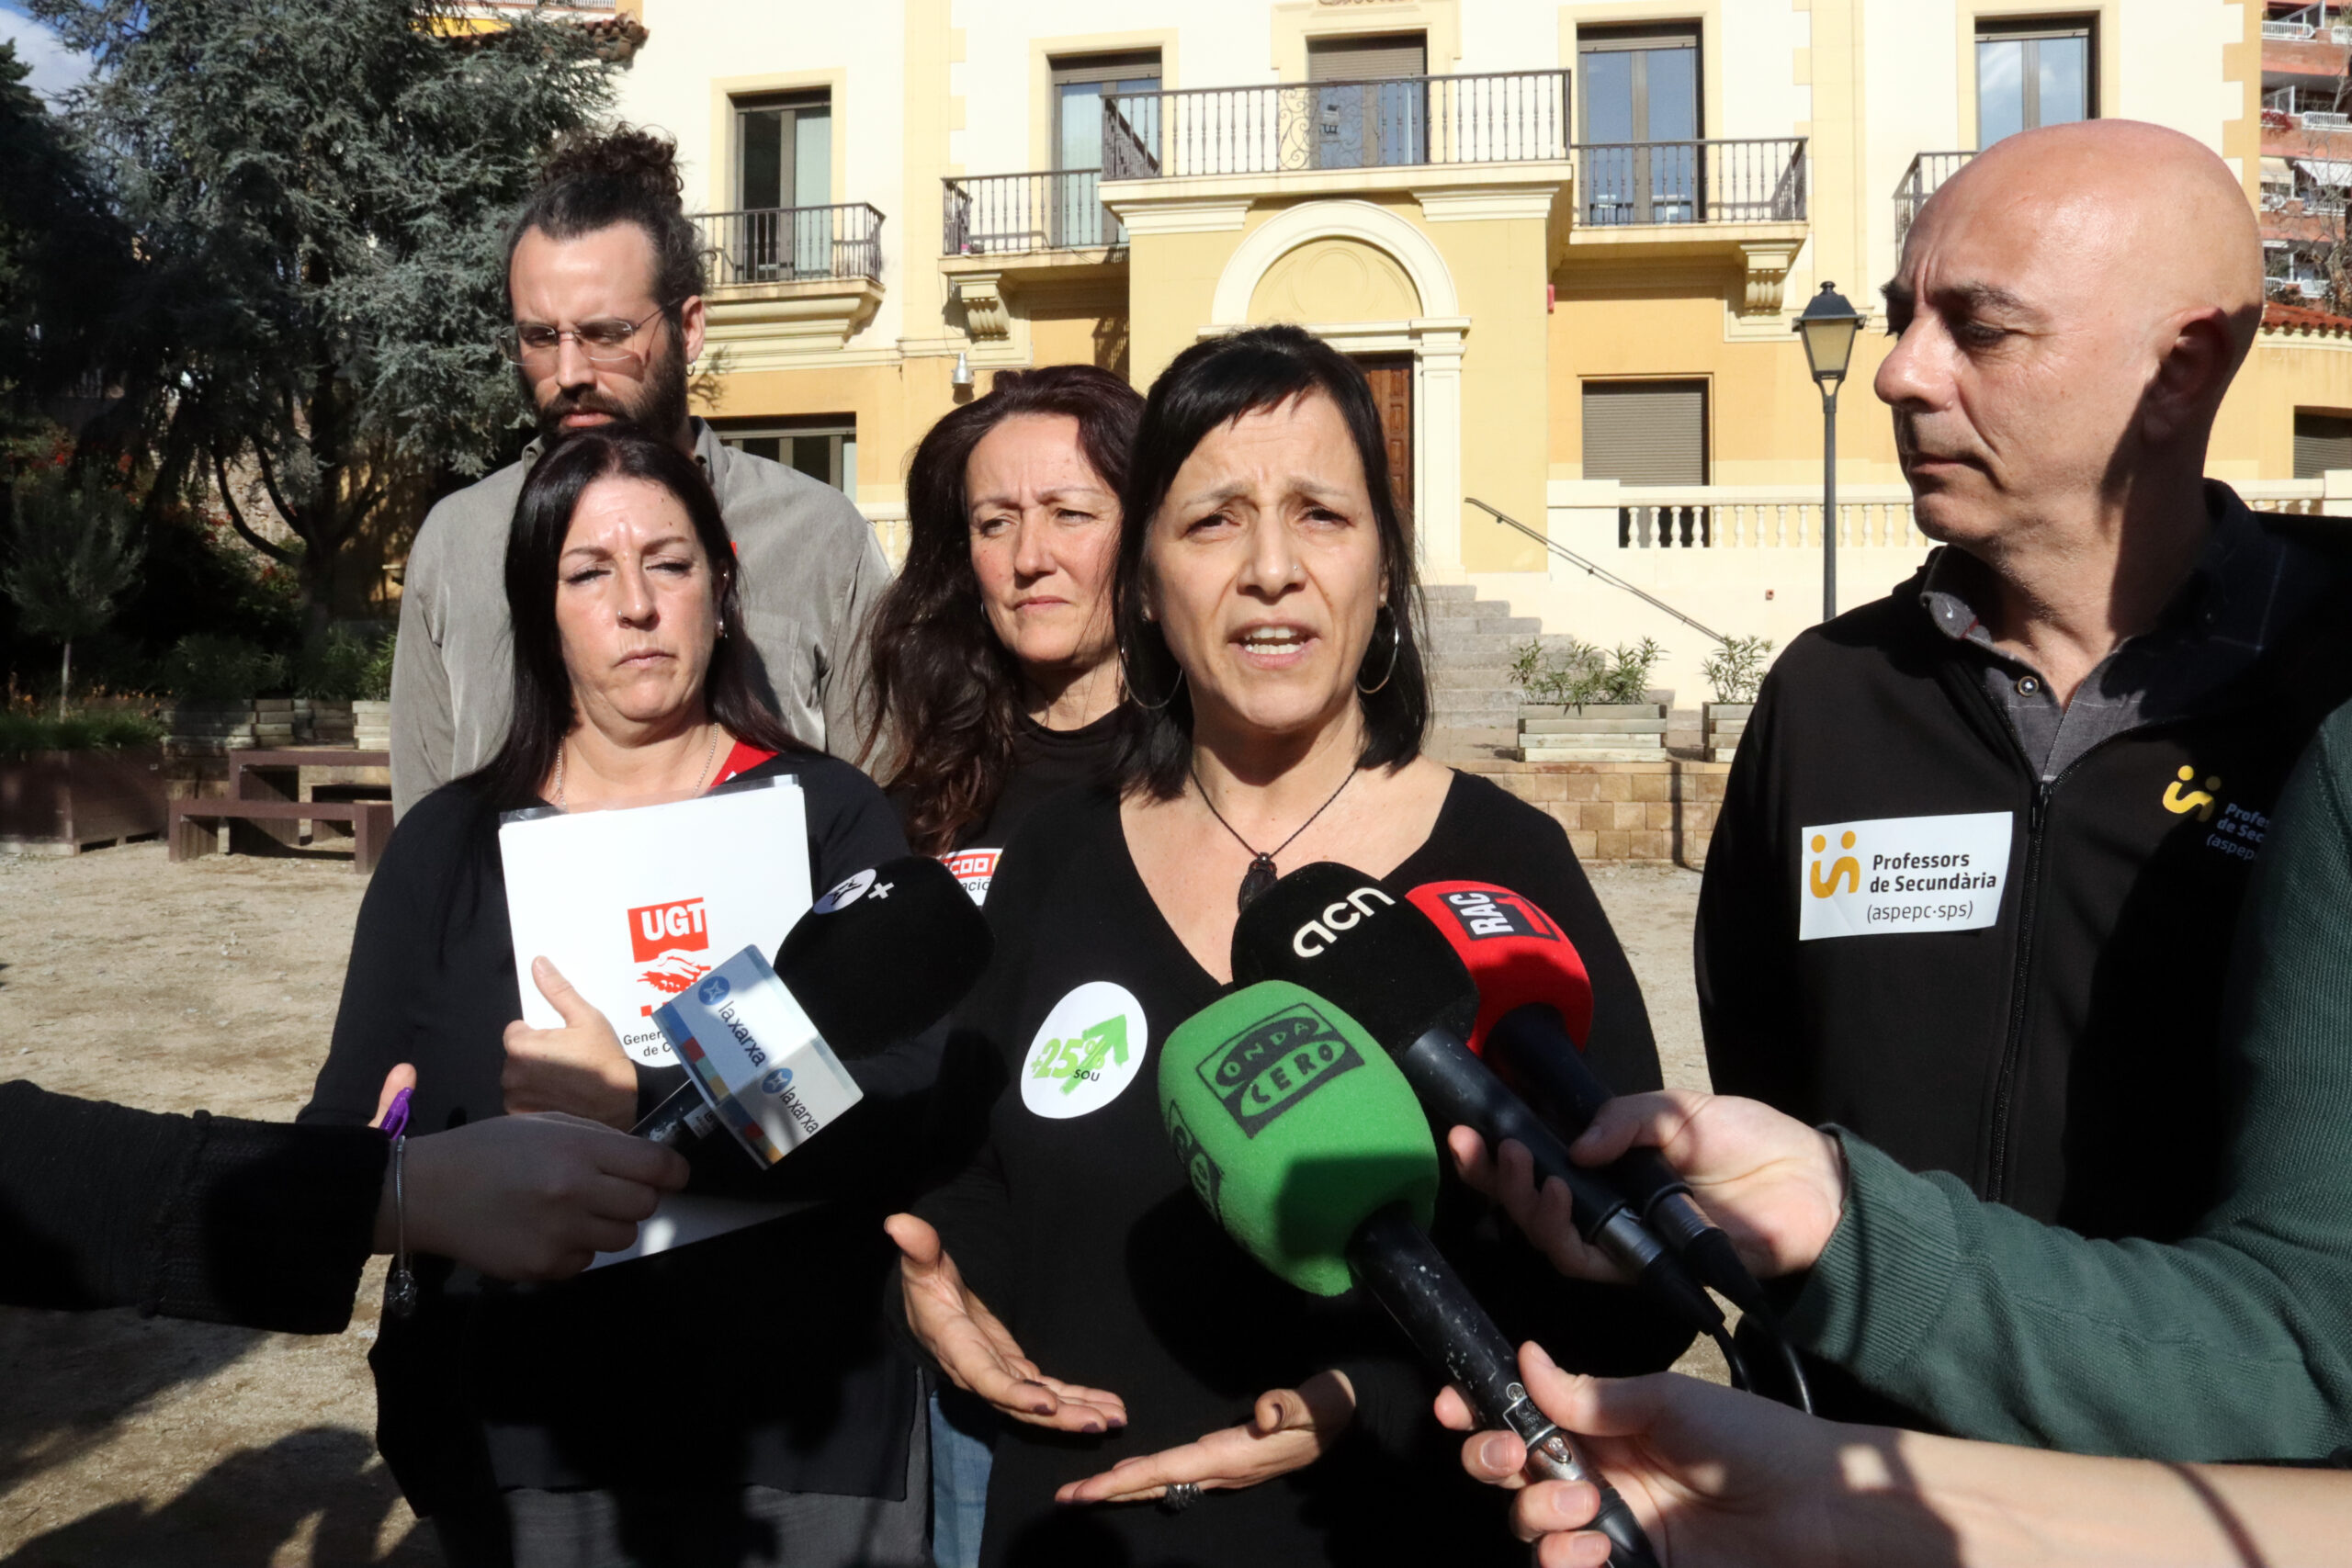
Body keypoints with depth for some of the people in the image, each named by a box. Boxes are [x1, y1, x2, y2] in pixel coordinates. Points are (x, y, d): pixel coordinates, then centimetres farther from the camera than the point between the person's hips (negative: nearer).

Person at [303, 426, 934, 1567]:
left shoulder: (826, 815, -4)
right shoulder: (449, 843, 3)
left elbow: (904, 1099, -17)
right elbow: (352, 1131, 1)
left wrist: (636, 1110, -27)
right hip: (518, 1443, 2)